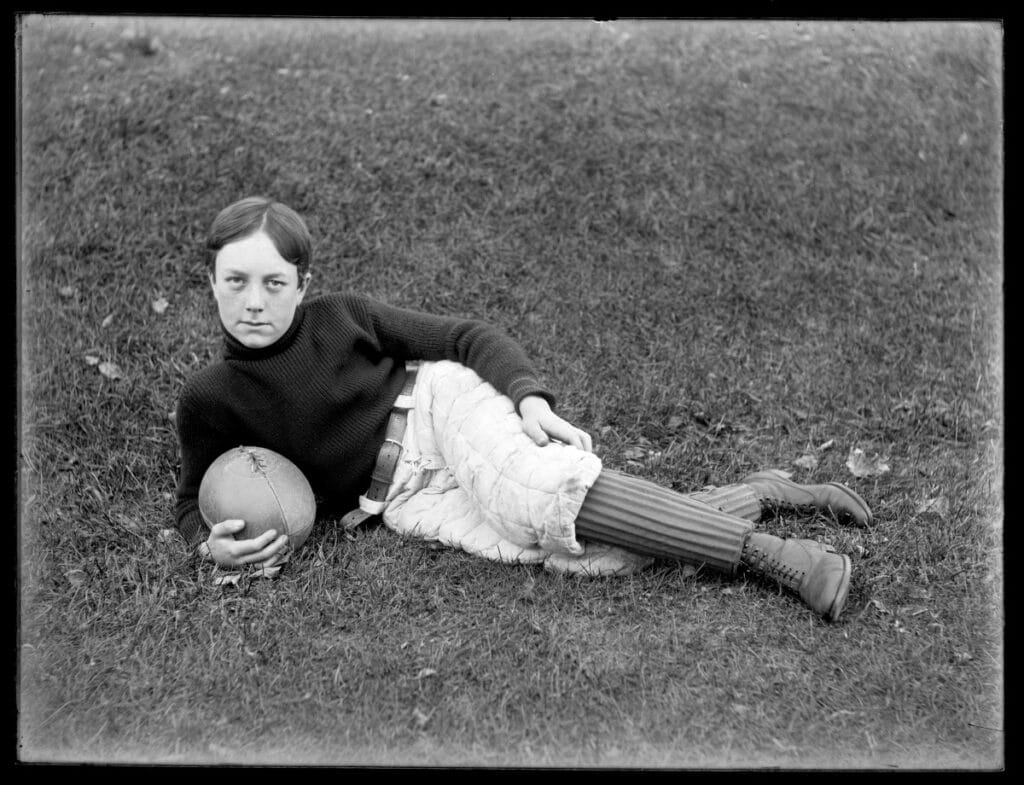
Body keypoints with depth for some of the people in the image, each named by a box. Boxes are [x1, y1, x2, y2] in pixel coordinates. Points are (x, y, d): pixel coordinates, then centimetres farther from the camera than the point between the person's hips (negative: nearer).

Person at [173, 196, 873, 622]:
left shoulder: (341, 317, 0)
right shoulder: (208, 401, 4)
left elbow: (468, 337, 3)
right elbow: (193, 501, 16)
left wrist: (529, 398, -14)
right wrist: (212, 543, -8)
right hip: (405, 500, 1)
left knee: (529, 491, -38)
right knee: (596, 555, -22)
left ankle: (771, 553, -31)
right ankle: (763, 494, -6)